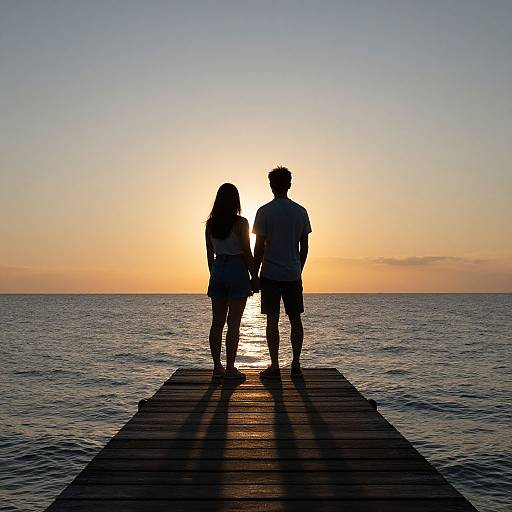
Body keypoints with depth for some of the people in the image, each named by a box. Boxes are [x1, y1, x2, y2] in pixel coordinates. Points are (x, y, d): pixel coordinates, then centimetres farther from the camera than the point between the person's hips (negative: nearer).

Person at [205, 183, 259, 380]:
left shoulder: (210, 224, 5)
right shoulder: (241, 223, -9)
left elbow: (210, 255, 10)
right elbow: (247, 253, -9)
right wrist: (254, 277, -1)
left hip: (218, 269, 5)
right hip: (237, 270, -5)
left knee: (217, 322, 10)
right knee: (233, 323, -1)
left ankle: (217, 367, 16)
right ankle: (230, 369, 1)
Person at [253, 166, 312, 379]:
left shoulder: (265, 211, -6)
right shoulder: (301, 211, 5)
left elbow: (259, 247, -7)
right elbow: (304, 247, 7)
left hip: (271, 274, -3)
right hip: (293, 274, 3)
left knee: (272, 320, 2)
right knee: (295, 319, 10)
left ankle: (274, 367, 4)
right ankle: (296, 365, 13)